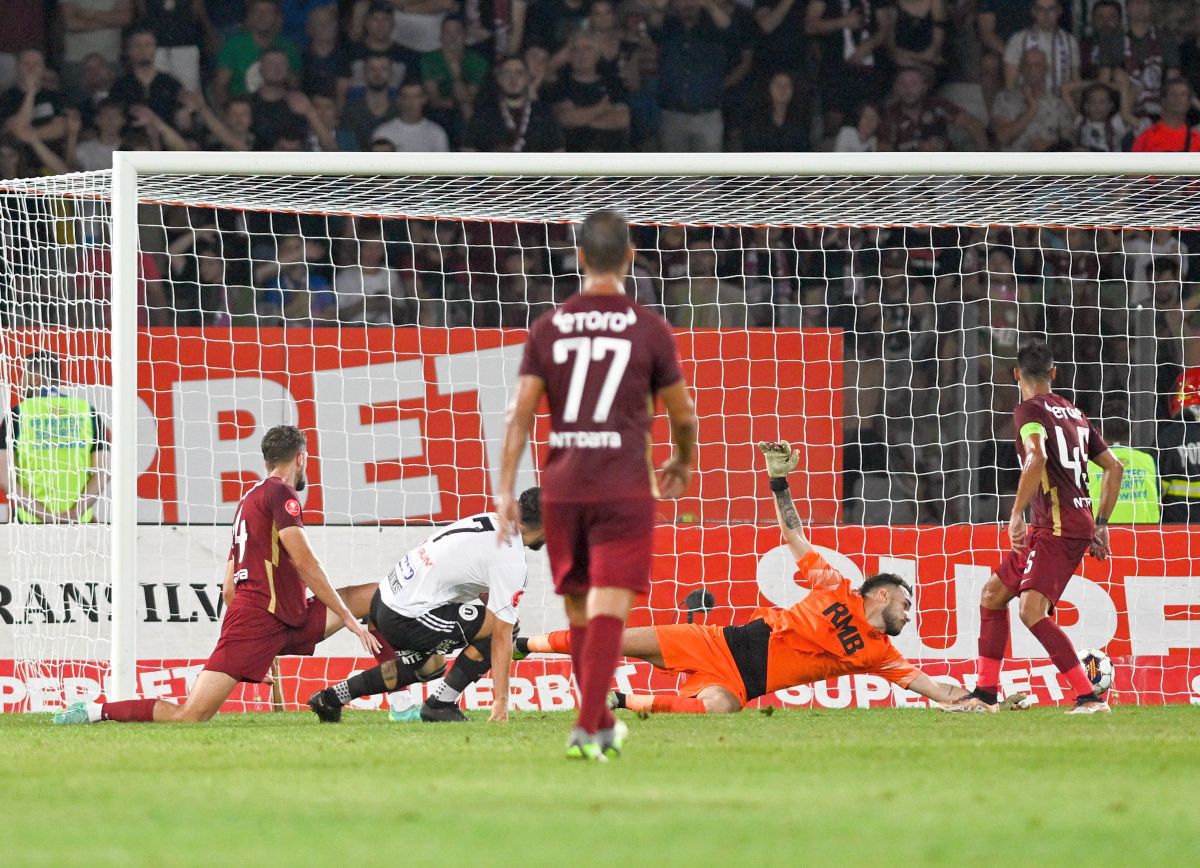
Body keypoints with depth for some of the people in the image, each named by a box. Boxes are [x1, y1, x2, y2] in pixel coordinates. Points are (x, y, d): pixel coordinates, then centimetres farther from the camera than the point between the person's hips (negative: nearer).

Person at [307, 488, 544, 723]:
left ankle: (333, 696, 28)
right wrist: (501, 703, -12)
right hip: (406, 620, -9)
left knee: (430, 666, 30)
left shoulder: (490, 519, 12)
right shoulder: (511, 563, -13)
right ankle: (441, 704, 1)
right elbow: (501, 636, -14)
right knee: (503, 626, -5)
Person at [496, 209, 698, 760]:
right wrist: (683, 463, 25)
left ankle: (602, 726, 28)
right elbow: (682, 413, 6)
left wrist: (505, 489, 0)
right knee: (608, 610, -7)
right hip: (624, 488, -3)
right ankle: (586, 728, -20)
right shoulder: (650, 330, -2)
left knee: (580, 611, 16)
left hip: (562, 487, 3)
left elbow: (520, 414, -1)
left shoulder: (547, 329, 4)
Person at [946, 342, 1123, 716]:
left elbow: (1037, 458, -25)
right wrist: (1101, 525, 24)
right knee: (993, 594, 16)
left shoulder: (1030, 410, -6)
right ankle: (985, 694, 18)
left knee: (1032, 611, -19)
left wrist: (1017, 514, -22)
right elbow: (1114, 467, 22)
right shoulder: (1074, 413, 19)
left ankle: (1090, 698, -23)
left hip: (1058, 526, -9)